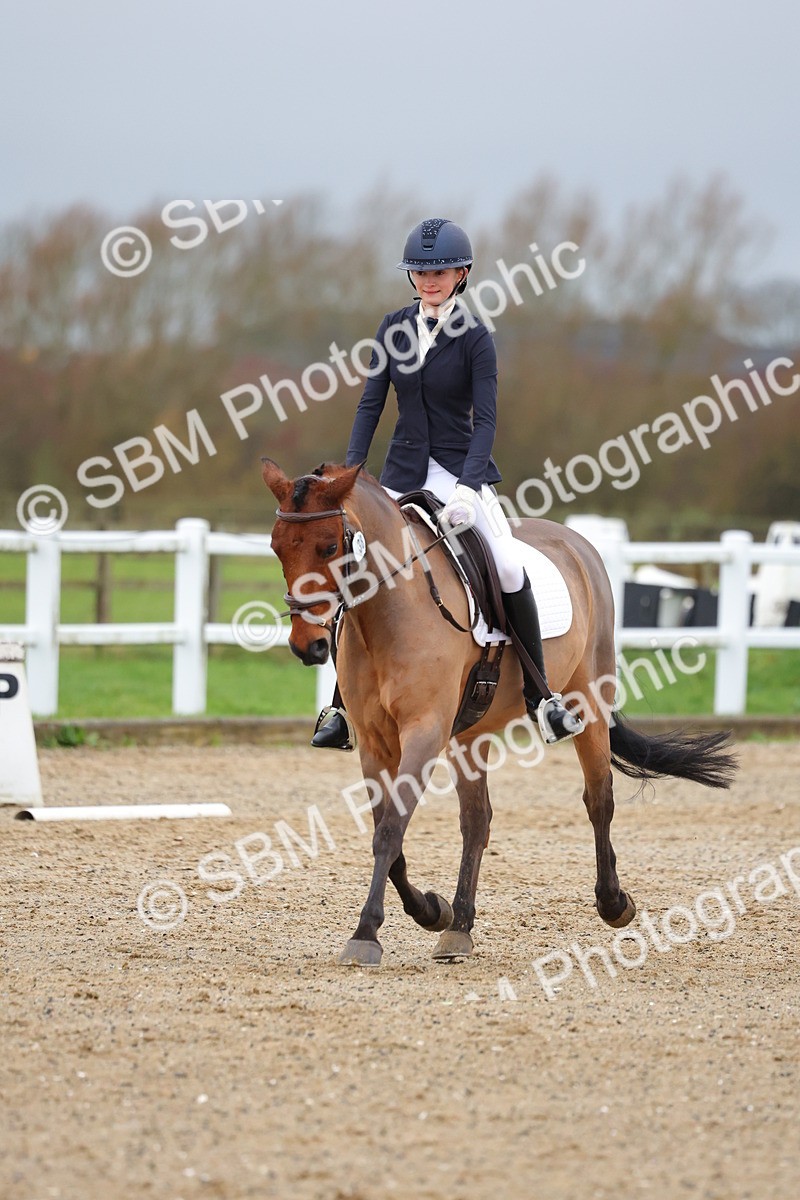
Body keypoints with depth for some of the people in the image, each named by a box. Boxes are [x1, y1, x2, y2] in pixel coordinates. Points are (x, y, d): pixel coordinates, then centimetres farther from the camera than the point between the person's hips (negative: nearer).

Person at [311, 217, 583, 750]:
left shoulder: (474, 336, -8)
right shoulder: (396, 326, 4)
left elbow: (485, 419, -13)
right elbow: (372, 402, 7)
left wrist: (467, 487, -25)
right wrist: (350, 471, -3)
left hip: (463, 467, -3)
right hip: (405, 473, 3)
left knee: (510, 570, -20)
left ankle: (540, 696, -9)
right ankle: (341, 709, 13)